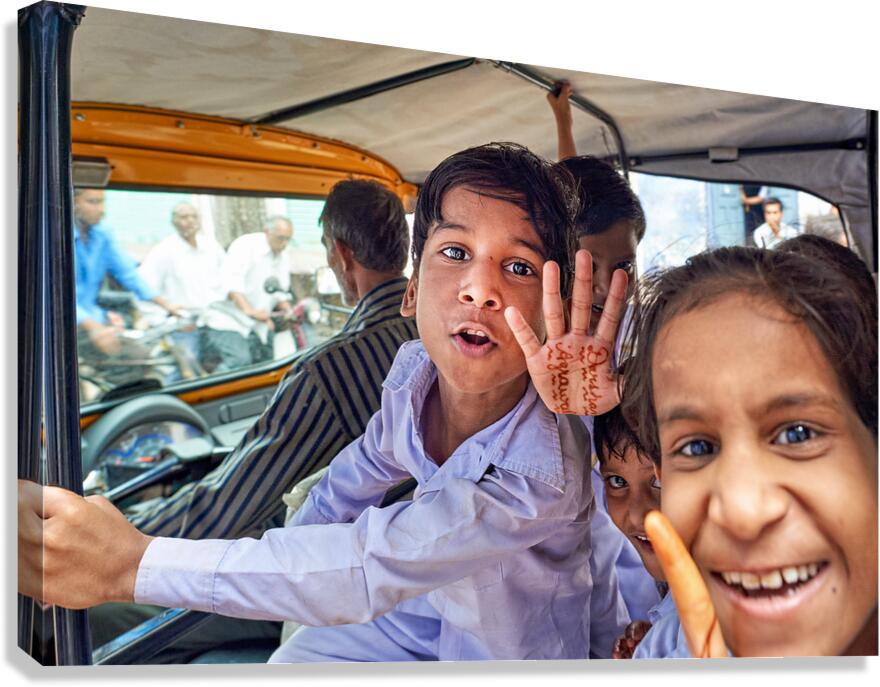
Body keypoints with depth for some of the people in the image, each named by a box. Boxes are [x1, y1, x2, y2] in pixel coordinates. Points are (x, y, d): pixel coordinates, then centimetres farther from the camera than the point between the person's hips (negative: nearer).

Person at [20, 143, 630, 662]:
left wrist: (132, 564, -42)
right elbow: (367, 465, 3)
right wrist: (286, 561, 11)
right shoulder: (414, 371, -19)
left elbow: (362, 572, -40)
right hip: (419, 612, 5)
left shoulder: (543, 477, -38)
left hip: (503, 658, -4)